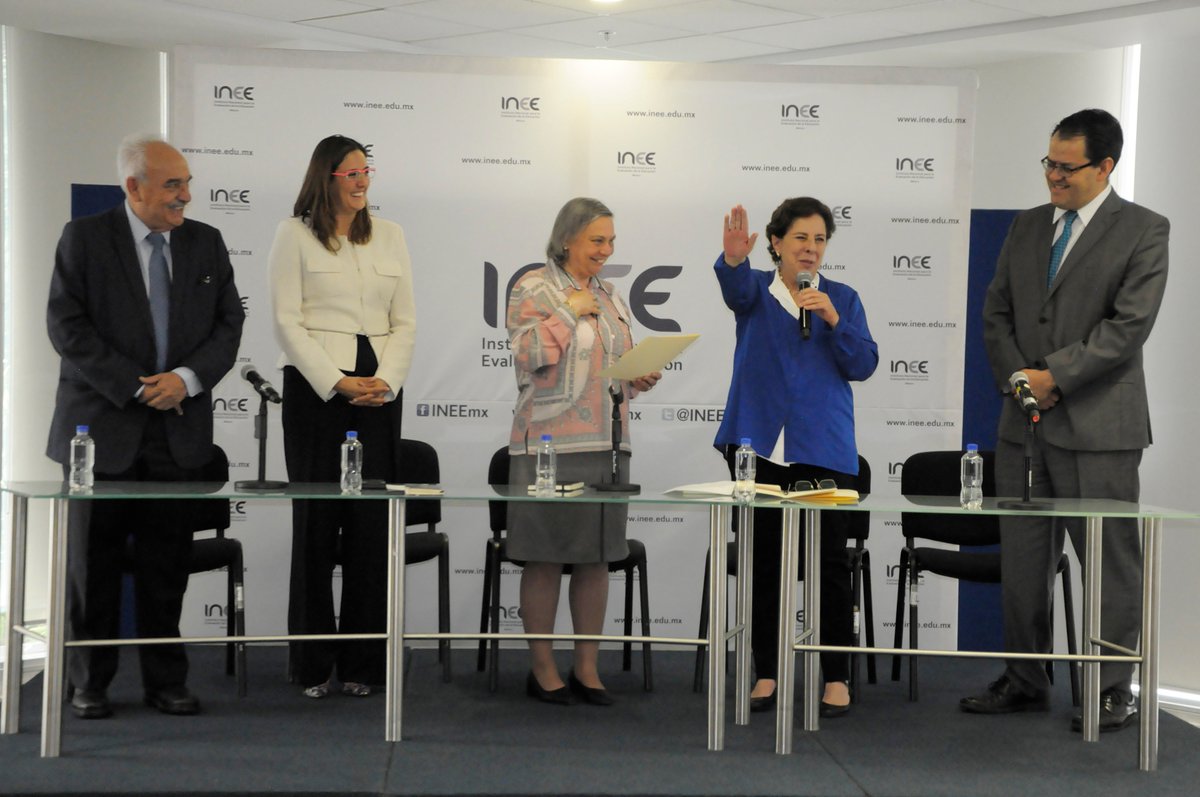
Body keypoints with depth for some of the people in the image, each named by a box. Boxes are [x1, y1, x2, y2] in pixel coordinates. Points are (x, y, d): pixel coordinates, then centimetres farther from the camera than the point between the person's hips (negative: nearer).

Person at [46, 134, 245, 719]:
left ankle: (166, 681, 16)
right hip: (103, 428, -3)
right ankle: (89, 685, 16)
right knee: (93, 561, 4)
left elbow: (229, 324, 7)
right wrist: (135, 387, -14)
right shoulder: (84, 239, -2)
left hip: (179, 432, 3)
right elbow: (66, 325, -8)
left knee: (168, 562, 6)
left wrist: (187, 378, -10)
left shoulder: (206, 244, 9)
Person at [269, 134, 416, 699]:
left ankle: (362, 663, 7)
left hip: (379, 391, 3)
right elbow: (287, 321, -3)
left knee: (372, 521, 0)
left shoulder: (389, 236, 14)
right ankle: (313, 663, 6)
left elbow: (405, 322, 11)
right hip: (314, 386, -3)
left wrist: (386, 381, -5)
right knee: (317, 520, -2)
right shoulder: (294, 234, 4)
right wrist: (337, 382, -11)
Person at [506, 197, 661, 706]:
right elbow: (528, 353, -12)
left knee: (598, 556, 7)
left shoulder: (610, 296, 18)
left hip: (606, 443, 6)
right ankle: (542, 669, 8)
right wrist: (570, 312, -9)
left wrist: (641, 379, 3)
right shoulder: (533, 289, -1)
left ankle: (587, 669, 15)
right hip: (549, 442, -6)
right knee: (546, 556, -2)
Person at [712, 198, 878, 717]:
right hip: (759, 444, 1)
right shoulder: (756, 290, 7)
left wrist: (832, 320, -15)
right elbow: (737, 289, -18)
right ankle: (765, 674, 15)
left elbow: (863, 365, 0)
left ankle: (836, 678, 5)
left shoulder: (842, 299, 8)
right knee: (763, 561, 6)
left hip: (823, 449, 0)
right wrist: (733, 259, -41)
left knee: (830, 562, -3)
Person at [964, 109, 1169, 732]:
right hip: (1024, 423, 6)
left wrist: (1055, 375, -14)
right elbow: (997, 312, 14)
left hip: (1099, 425, -5)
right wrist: (1017, 378, -2)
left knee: (1111, 563, 0)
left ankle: (1113, 693, 9)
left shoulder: (1142, 231, -3)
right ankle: (1025, 681, 22)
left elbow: (1128, 325, -12)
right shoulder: (1027, 227, 14)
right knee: (1022, 558, 10)